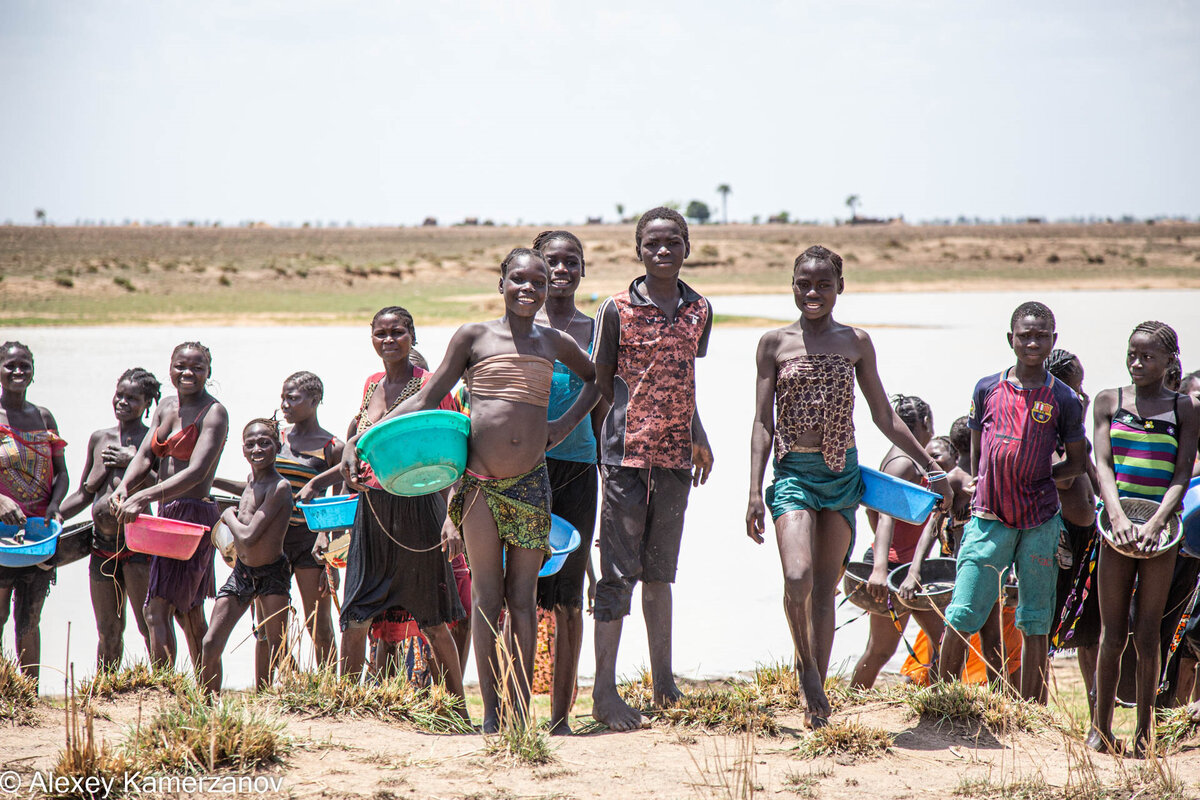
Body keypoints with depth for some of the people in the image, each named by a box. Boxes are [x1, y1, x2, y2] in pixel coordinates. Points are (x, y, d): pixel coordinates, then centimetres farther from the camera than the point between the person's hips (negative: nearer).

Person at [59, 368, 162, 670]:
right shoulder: (99, 439, 14)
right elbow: (84, 494, 21)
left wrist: (133, 461, -17)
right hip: (102, 543, 6)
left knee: (150, 628, -7)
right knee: (108, 634, 12)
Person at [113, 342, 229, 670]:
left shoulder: (214, 413, -11)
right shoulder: (166, 407, 13)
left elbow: (196, 472, -23)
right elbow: (145, 455, 6)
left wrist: (144, 496, -32)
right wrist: (124, 487, -16)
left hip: (194, 514, -9)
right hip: (169, 515, 9)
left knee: (157, 610, -15)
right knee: (189, 612, 15)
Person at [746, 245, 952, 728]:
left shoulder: (856, 343, 7)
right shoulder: (775, 343, 2)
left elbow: (883, 415, 13)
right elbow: (763, 422, 2)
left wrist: (929, 466, 11)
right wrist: (755, 492, -4)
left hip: (842, 473, 2)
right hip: (793, 471, -2)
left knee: (824, 588, 4)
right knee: (797, 578, -21)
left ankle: (817, 696, 12)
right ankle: (805, 660, 6)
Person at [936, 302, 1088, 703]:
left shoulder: (1064, 399, 1)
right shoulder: (987, 389, 6)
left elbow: (1077, 462, 9)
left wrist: (1036, 479, -3)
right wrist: (979, 493, 11)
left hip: (1040, 524, 0)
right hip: (989, 519, 0)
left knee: (1036, 623, 4)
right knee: (960, 618, -5)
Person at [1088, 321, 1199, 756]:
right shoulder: (1109, 401, 7)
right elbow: (1103, 465, -1)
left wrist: (1156, 523, -17)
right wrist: (1117, 517, -17)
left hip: (1161, 528, -1)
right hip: (1117, 525, 1)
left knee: (1147, 635, 2)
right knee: (1112, 634, 2)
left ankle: (1144, 732, 9)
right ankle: (1101, 726, 11)